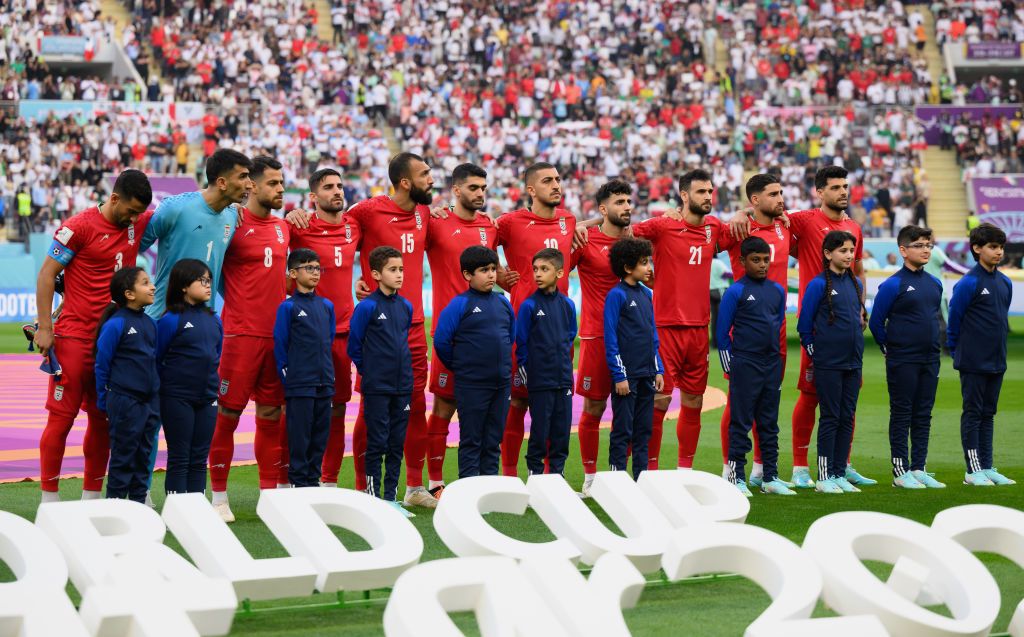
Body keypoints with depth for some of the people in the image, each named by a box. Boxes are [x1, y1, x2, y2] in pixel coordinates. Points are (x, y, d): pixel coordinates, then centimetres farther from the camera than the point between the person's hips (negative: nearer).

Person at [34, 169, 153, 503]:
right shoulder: (79, 227, -10)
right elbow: (46, 275, -7)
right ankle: (49, 498, 0)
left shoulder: (137, 225, 7)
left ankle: (91, 497, 15)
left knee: (103, 419, 8)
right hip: (74, 337, -6)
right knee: (62, 416, -4)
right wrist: (44, 328, -12)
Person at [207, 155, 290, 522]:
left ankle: (272, 492, 17)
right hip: (241, 333, -6)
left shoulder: (283, 228, 13)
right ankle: (219, 496, 4)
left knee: (272, 415, 10)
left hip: (278, 334, 6)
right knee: (227, 413, -3)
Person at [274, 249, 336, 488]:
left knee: (320, 436, 9)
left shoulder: (327, 306, 11)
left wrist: (328, 375, 14)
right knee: (299, 437, -2)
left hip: (324, 385, 5)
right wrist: (287, 379, -3)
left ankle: (313, 482, 18)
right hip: (299, 386, -5)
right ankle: (299, 484, 5)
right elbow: (280, 347, -2)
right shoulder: (288, 307, -4)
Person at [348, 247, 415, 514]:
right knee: (377, 443, -2)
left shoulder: (406, 307, 7)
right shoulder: (367, 307, -9)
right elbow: (354, 347, -3)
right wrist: (370, 371, 3)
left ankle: (391, 497, 15)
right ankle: (373, 499, 5)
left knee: (397, 443, 8)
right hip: (376, 389, -5)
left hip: (402, 387, 5)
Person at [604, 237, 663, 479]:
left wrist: (659, 370, 12)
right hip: (626, 375, -7)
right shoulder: (616, 295, -9)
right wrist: (619, 376, -15)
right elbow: (610, 339, -12)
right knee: (622, 431, -2)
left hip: (646, 375, 7)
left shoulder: (646, 294, 12)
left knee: (644, 430, 10)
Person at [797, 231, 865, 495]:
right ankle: (824, 477, 2)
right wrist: (816, 353, 0)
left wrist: (855, 350, 14)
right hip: (828, 364, -6)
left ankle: (839, 474, 13)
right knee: (830, 418, -3)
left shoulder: (855, 284, 10)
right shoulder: (818, 285, -8)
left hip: (853, 363, 6)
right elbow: (804, 326, -4)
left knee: (847, 418, 7)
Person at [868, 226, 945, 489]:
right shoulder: (893, 285, -11)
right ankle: (901, 471, 4)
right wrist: (891, 349, 2)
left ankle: (919, 469, 15)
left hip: (929, 359, 6)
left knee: (923, 415, 9)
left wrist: (932, 345, 16)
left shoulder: (934, 284, 9)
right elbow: (876, 322, -6)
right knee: (901, 415, 0)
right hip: (903, 363, -6)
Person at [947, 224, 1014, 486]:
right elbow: (954, 319, -8)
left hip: (996, 361, 7)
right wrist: (957, 352, 1)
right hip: (973, 363, -7)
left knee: (989, 413, 11)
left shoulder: (1005, 283, 8)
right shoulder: (968, 283, -14)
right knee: (973, 413, 0)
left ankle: (987, 467, 16)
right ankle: (973, 470, 3)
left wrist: (998, 349, 15)